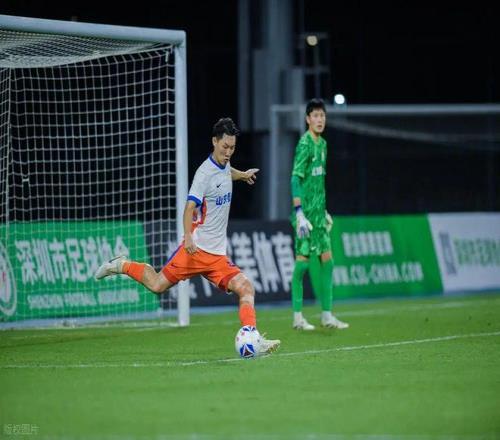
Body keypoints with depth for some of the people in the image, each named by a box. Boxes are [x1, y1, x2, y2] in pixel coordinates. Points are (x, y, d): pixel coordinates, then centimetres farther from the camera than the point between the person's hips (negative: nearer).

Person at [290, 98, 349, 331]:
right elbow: (296, 179, -17)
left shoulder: (322, 144, 13)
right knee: (302, 259, -6)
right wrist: (299, 213, -23)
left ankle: (327, 315, 14)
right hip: (306, 212, -8)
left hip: (319, 213, 8)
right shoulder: (305, 144, -12)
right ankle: (297, 317, -1)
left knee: (327, 259, 8)